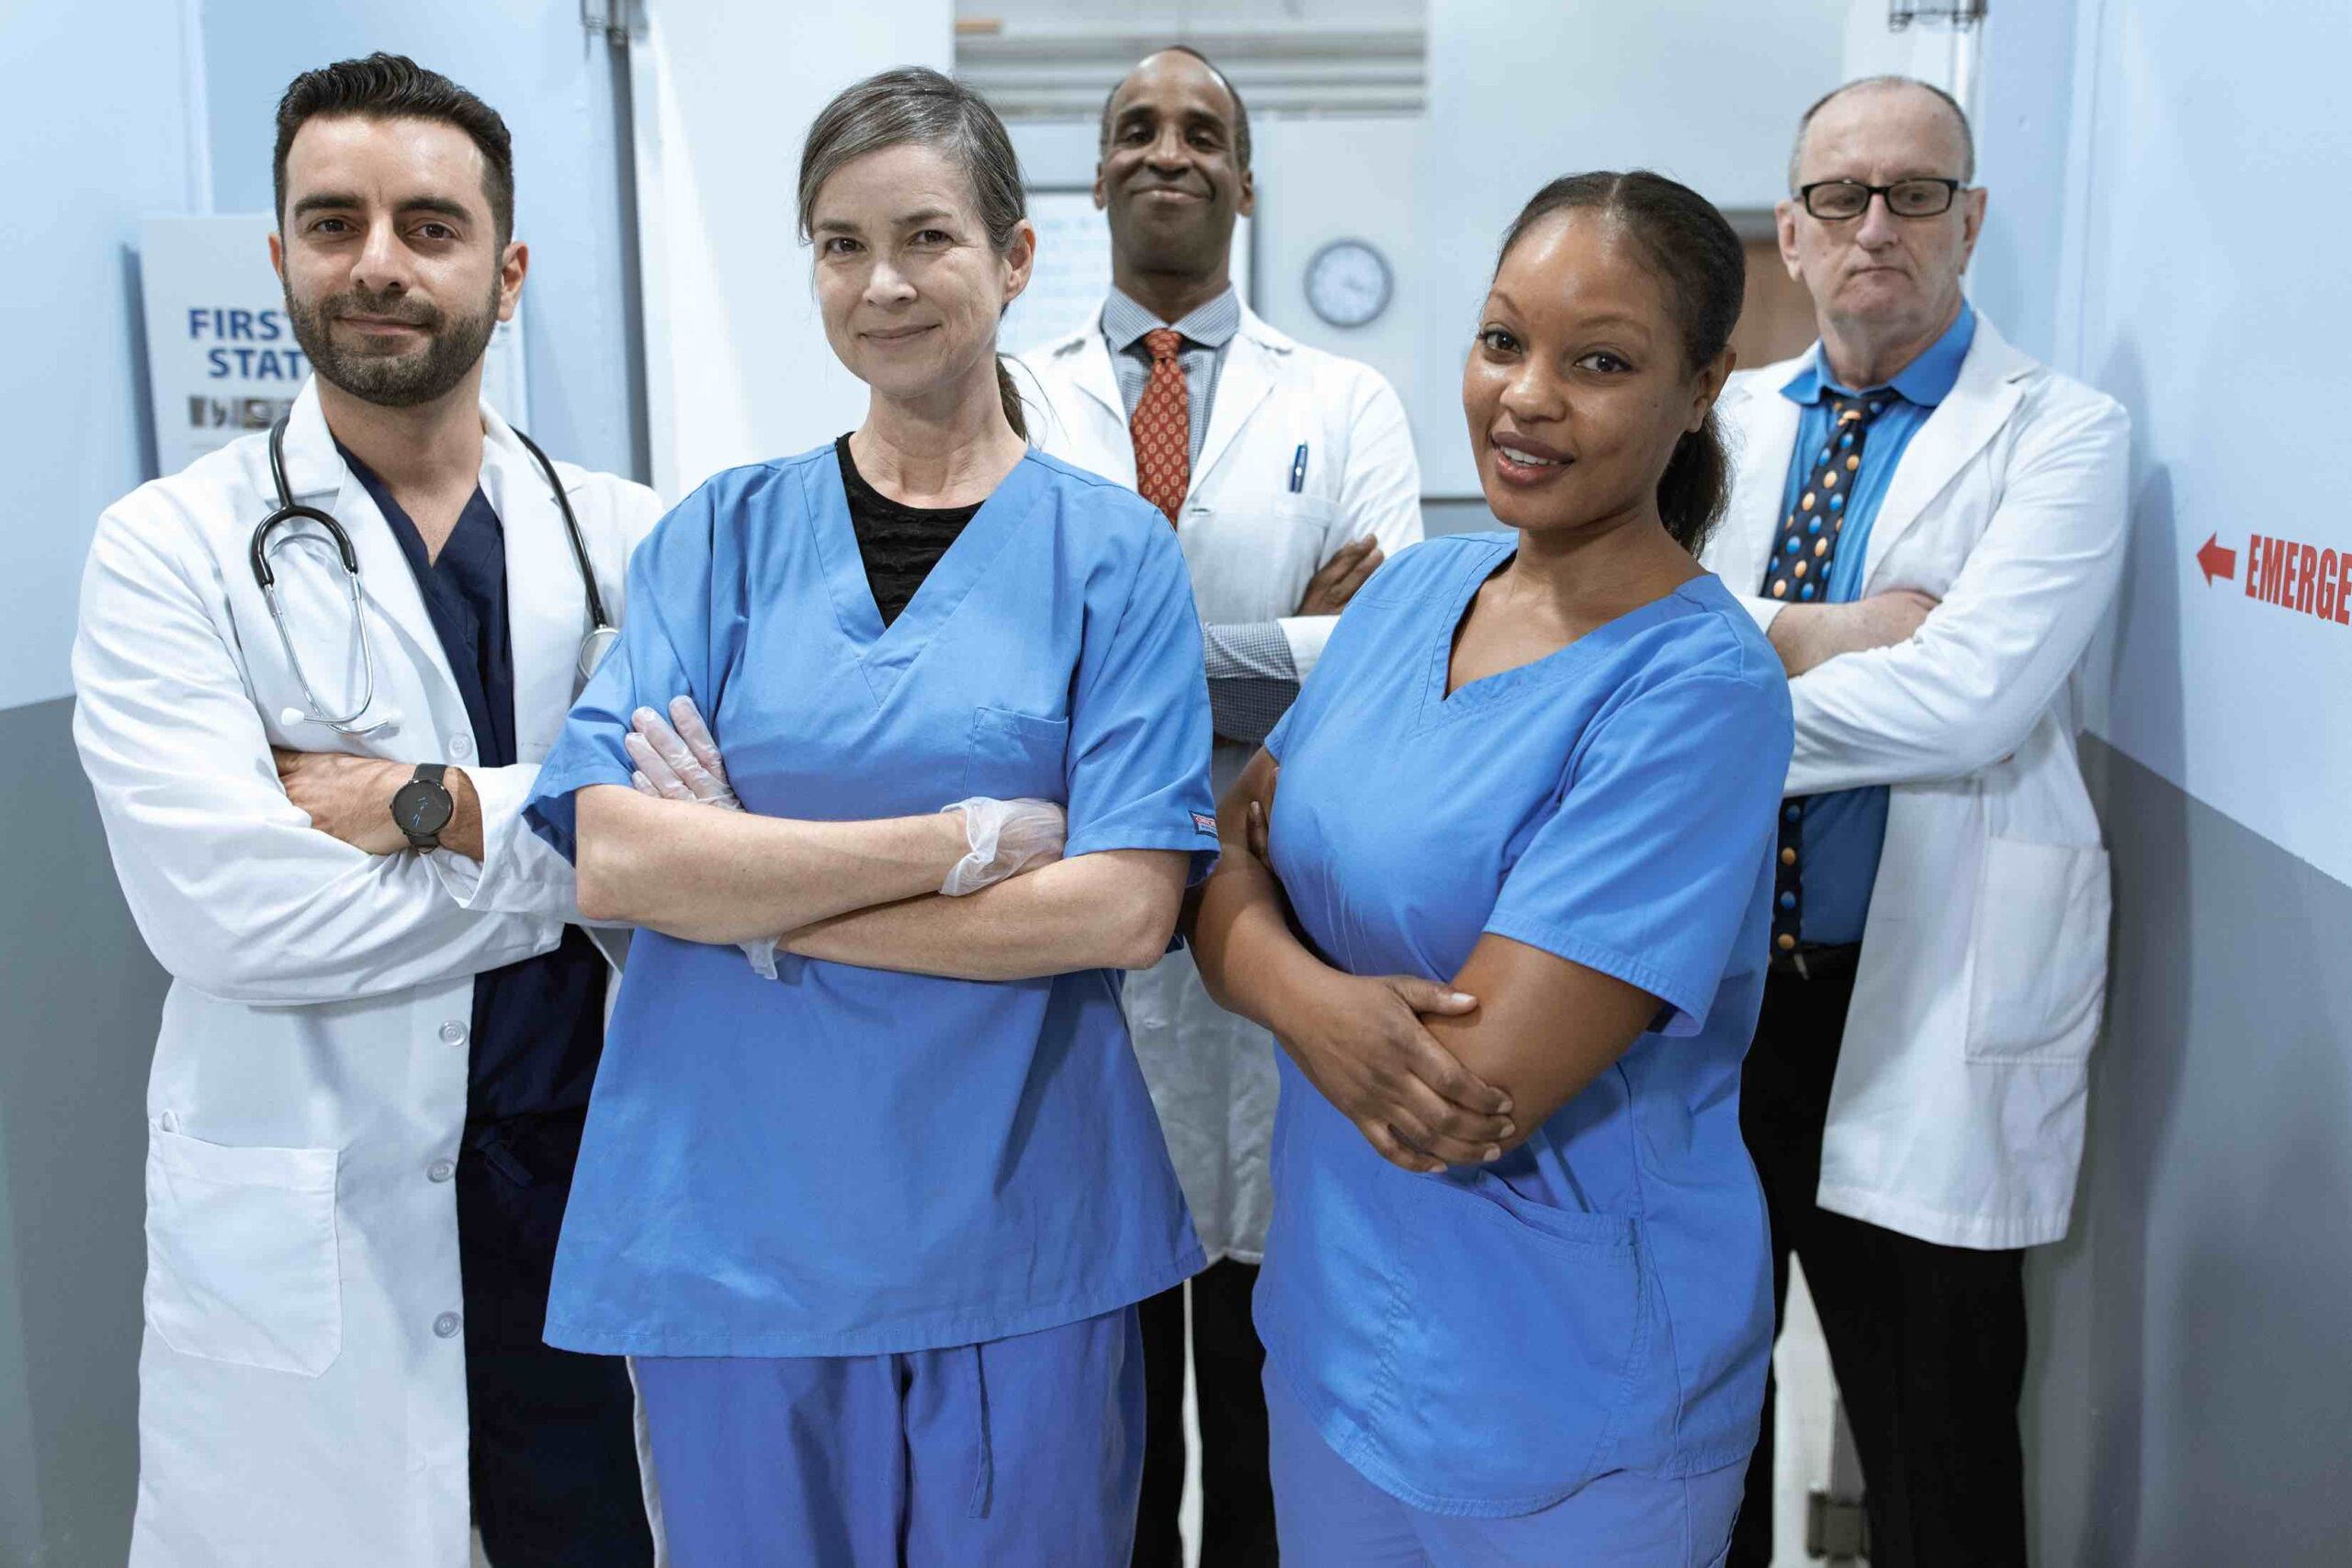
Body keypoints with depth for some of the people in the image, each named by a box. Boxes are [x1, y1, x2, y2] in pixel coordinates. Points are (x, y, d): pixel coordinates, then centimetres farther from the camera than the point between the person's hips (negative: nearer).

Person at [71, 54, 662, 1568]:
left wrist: (434, 804, -18)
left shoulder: (626, 536, 2)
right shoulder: (171, 549, -4)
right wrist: (570, 846, -12)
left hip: (596, 1180, 2)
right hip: (303, 1235, -2)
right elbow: (226, 913, -17)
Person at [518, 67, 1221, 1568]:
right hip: (738, 1212, 1)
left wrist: (757, 895, -12)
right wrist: (971, 838, -17)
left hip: (1017, 1220, -1)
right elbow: (611, 856, -9)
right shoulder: (722, 533, 2)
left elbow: (1125, 907, -11)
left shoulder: (1112, 547, -2)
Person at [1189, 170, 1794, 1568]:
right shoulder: (1416, 587, -1)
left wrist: (1269, 947, -12)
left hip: (1570, 1398, -5)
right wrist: (1316, 1002, -22)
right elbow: (1227, 895, 0)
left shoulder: (1697, 687, -22)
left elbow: (1478, 1089, -27)